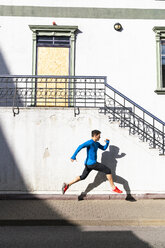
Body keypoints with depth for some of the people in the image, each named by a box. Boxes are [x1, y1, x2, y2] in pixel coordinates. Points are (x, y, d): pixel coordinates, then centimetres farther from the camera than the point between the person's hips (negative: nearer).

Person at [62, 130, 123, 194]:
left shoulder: (97, 143, 15)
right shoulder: (90, 142, -15)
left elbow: (104, 148, 26)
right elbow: (80, 146, -25)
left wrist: (107, 142, 6)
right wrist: (74, 156, -32)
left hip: (88, 164, 10)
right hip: (92, 163, -10)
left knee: (82, 177, 17)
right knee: (108, 171, -3)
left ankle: (67, 185, 14)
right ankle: (114, 188, 6)